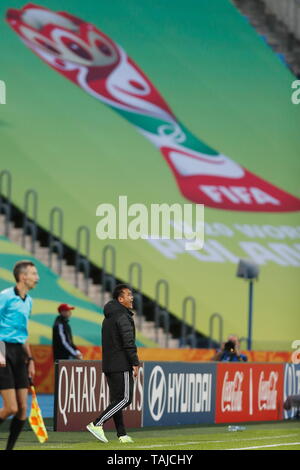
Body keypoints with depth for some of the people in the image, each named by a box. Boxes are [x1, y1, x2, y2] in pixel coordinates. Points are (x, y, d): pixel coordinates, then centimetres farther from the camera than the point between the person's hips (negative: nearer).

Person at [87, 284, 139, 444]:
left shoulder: (108, 317, 19)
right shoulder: (123, 316, -11)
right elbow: (128, 342, -18)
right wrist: (135, 363, -14)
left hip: (108, 365, 10)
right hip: (121, 365, -10)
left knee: (116, 399, 9)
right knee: (125, 399, -8)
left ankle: (121, 434, 8)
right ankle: (96, 424, -15)